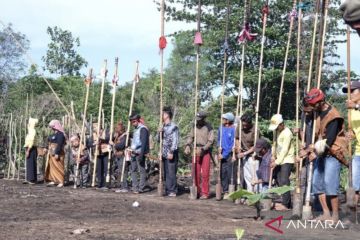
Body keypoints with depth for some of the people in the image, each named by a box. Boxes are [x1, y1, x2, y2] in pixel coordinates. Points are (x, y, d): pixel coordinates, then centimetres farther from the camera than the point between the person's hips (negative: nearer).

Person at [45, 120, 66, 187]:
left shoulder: (60, 134, -15)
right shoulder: (54, 134, 14)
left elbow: (59, 144, -21)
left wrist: (57, 154, -24)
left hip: (57, 154, -10)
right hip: (52, 153, 10)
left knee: (58, 167, -7)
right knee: (52, 167, 12)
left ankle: (61, 182, -4)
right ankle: (53, 180, 19)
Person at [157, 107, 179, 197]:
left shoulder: (173, 127, -6)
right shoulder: (163, 127, 16)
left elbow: (175, 141, -13)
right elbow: (159, 139, 20)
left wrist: (171, 152, -19)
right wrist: (159, 132, 1)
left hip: (171, 154, -7)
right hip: (164, 154, 7)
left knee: (171, 172, -7)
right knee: (165, 173, 9)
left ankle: (173, 191, -3)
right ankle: (167, 190, 15)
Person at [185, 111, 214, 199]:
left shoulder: (208, 127, -7)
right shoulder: (195, 126, 8)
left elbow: (210, 141, -11)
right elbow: (190, 136, 11)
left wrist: (202, 149, -21)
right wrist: (188, 145, -7)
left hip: (206, 152, -5)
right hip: (196, 151, 5)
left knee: (205, 173, -5)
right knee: (196, 172, 3)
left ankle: (205, 193, 1)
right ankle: (197, 191, 12)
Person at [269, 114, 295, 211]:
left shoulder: (287, 133, -17)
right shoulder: (277, 131, 9)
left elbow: (284, 150, -19)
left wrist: (277, 162, -18)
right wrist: (273, 155, -3)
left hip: (287, 160, -9)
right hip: (279, 159, 9)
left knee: (284, 181, -11)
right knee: (279, 180, 8)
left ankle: (285, 204, -10)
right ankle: (284, 201, 15)